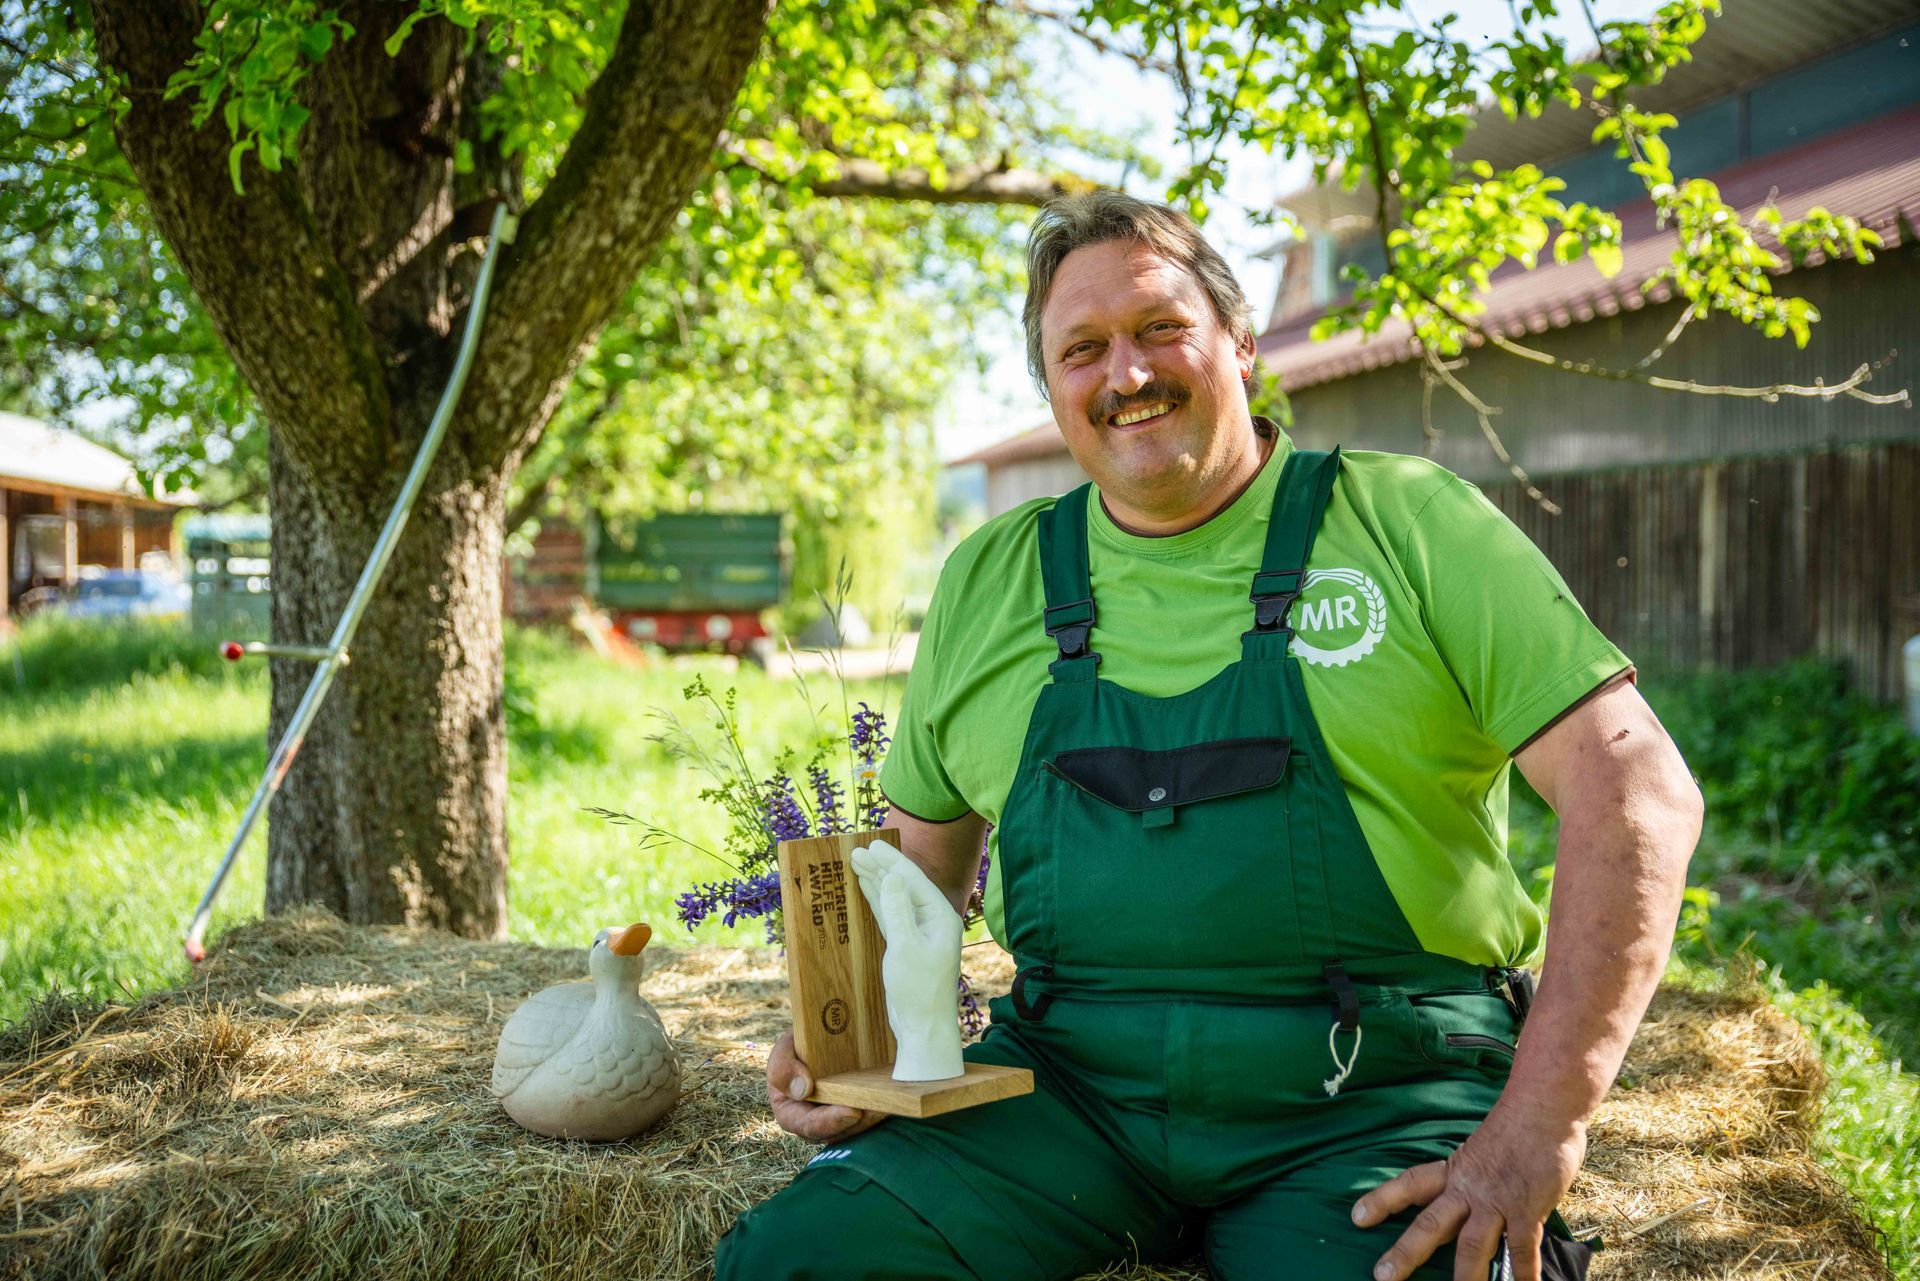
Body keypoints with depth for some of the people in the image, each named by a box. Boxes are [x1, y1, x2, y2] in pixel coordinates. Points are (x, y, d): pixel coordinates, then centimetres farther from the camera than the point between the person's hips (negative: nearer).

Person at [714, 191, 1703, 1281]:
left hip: (1373, 1105, -2)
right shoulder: (987, 581, 12)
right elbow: (920, 854, 22)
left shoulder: (1407, 525, 1)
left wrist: (1540, 1128, -15)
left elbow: (1637, 792, -6)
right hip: (1070, 1085, 3)